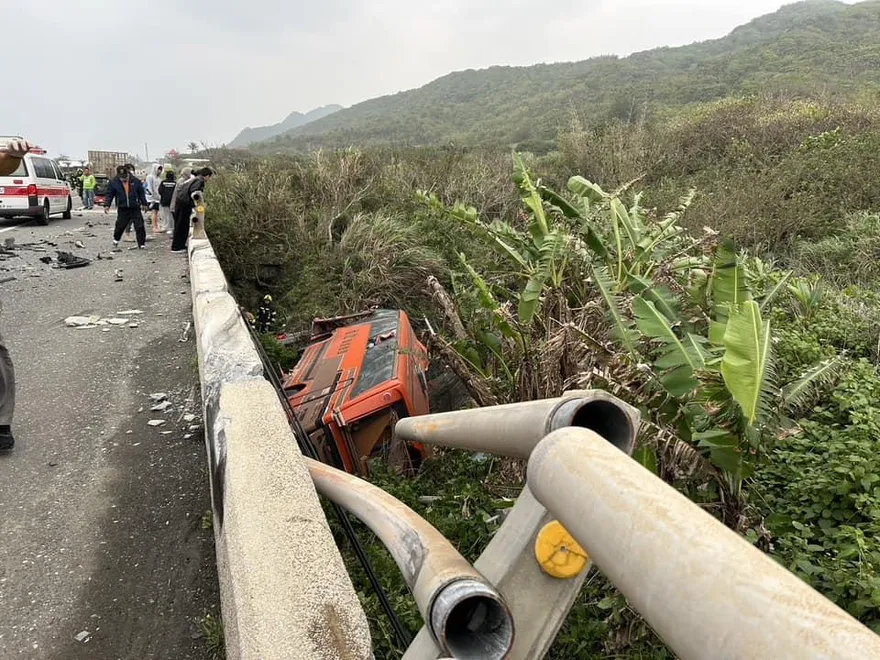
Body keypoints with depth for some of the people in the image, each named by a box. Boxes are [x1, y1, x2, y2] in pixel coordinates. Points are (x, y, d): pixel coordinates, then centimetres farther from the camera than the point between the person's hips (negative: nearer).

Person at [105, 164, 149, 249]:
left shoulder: (135, 181, 1)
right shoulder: (113, 182, -1)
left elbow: (141, 193, 10)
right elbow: (109, 194, 3)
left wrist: (144, 203, 11)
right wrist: (107, 205, -6)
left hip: (135, 208, 0)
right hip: (122, 209, 0)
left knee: (139, 226, -4)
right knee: (120, 225, 11)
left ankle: (142, 244, 3)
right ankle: (116, 239, 36)